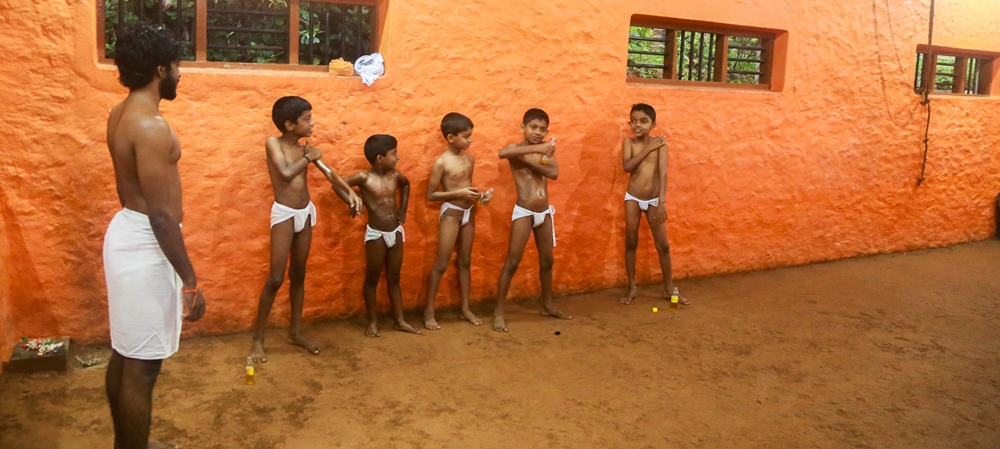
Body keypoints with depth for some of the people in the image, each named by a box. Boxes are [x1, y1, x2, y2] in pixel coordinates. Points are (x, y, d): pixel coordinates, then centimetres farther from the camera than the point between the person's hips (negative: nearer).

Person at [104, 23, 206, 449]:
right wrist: (190, 279, -19)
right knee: (142, 364, 1)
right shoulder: (150, 126, -23)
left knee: (124, 352, 20)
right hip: (145, 244, -11)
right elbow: (162, 213, -24)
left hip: (127, 230, 11)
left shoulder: (121, 114, 9)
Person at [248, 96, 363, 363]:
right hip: (284, 213, -6)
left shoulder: (305, 147, 6)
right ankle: (258, 339, 6)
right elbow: (286, 173, -23)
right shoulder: (273, 142, -9)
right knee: (275, 279, -5)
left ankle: (295, 331, 26)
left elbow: (329, 173, 7)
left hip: (305, 212, 6)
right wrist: (307, 158, -10)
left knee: (298, 274, 14)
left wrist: (351, 193, -7)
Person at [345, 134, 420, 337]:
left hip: (396, 232, 5)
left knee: (394, 278, 14)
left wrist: (403, 209, 15)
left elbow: (406, 184, 22)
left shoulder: (395, 175, 1)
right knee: (372, 279, 8)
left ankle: (400, 321, 21)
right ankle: (373, 321, 20)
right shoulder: (364, 177, -14)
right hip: (376, 234, -5)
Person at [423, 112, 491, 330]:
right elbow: (431, 194, -14)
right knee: (441, 265, 0)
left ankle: (465, 309, 25)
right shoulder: (441, 163, -15)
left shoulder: (470, 158, 4)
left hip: (469, 212, 7)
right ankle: (429, 311, 11)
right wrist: (459, 193, -22)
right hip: (451, 214, -6)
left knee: (465, 262, 14)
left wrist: (479, 194, -4)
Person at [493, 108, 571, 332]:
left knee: (547, 261, 16)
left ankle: (547, 305, 33)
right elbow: (502, 153, -34)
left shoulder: (546, 148, 6)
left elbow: (554, 173, -12)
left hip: (544, 212, 6)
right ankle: (499, 311, 5)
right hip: (523, 212, -6)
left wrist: (527, 161, -19)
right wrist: (535, 149, -36)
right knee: (512, 263, -3)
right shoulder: (516, 148, -8)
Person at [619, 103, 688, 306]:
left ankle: (669, 289, 19)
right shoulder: (629, 142, -4)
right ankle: (632, 287, 18)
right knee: (631, 242, 6)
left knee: (663, 245, 5)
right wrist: (648, 149, -18)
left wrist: (662, 201, -27)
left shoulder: (660, 142, -8)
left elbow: (663, 172, -17)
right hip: (633, 198, 1)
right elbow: (627, 166, -20)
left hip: (653, 199, 0)